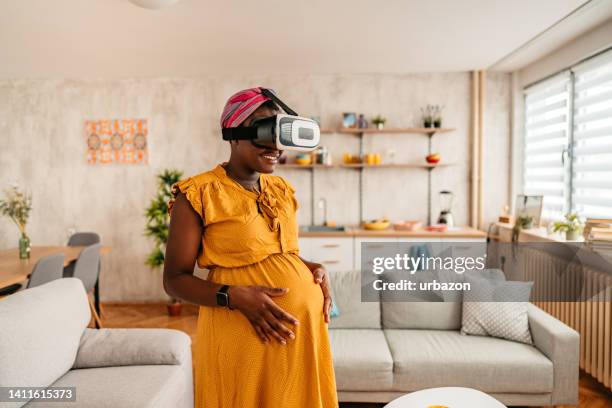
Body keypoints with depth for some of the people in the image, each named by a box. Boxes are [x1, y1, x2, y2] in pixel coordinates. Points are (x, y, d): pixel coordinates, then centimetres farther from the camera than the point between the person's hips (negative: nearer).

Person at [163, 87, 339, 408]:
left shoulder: (281, 190, 9)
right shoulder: (198, 194, -11)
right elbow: (174, 279, -9)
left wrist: (316, 269, 0)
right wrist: (235, 296, -23)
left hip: (303, 323, 6)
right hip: (242, 332, -6)